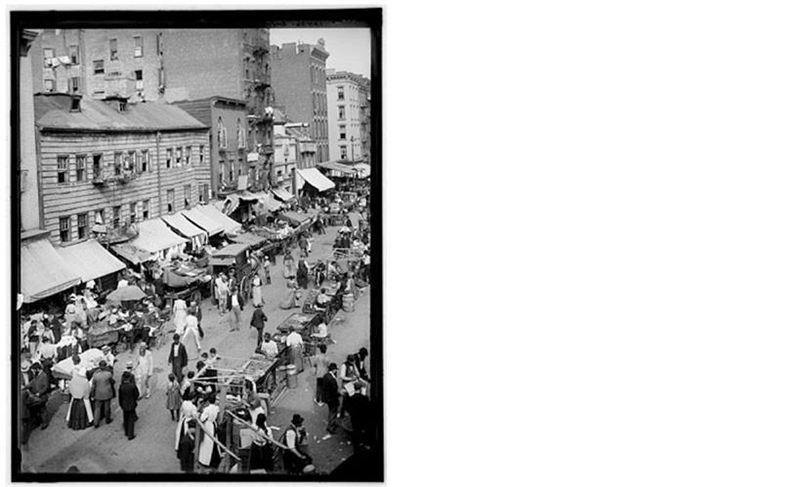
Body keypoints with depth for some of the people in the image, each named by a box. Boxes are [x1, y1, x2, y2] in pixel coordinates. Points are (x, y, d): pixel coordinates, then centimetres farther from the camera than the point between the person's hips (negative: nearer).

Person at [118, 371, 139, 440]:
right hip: (131, 405, -3)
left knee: (125, 419, 22)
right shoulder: (132, 386, -25)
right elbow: (137, 394, -11)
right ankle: (130, 435, 13)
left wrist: (121, 405, 11)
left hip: (124, 405, 3)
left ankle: (126, 432, 38)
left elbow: (120, 397, -4)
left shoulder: (121, 386, -15)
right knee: (131, 420, 10)